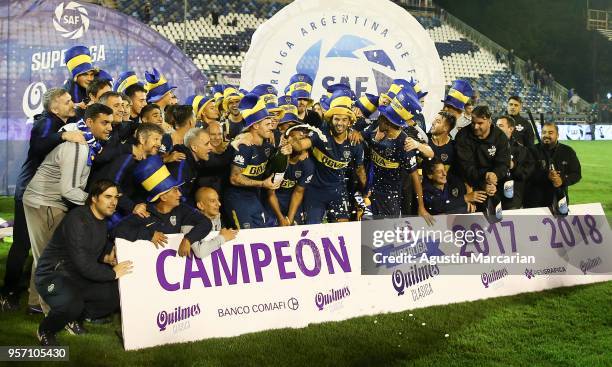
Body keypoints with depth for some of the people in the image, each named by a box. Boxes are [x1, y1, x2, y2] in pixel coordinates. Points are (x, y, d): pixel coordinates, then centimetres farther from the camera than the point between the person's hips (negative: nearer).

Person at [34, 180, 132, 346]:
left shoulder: (104, 219, 3)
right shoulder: (77, 219, -24)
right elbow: (82, 264, -29)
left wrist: (107, 258, -4)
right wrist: (113, 273, -18)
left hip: (81, 277, 9)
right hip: (54, 275, -9)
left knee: (119, 293, -8)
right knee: (72, 304, -37)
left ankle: (75, 318, 12)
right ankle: (45, 330, -4)